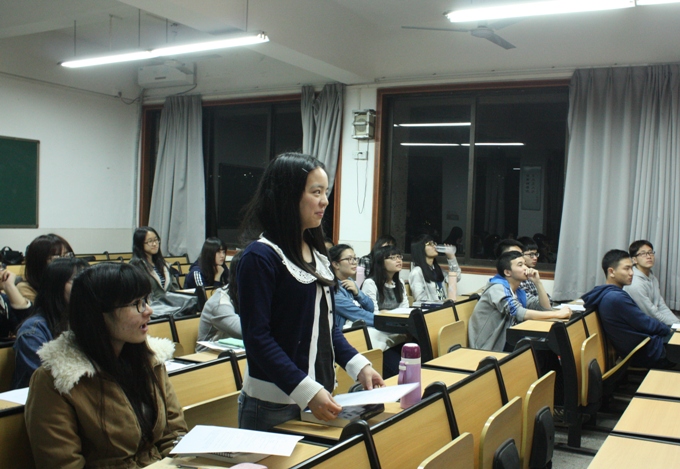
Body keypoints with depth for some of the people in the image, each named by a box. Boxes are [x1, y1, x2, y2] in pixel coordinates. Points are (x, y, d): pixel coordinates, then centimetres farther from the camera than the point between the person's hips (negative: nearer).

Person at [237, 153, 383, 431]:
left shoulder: (317, 255, 9)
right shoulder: (261, 257, -14)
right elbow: (257, 337, -18)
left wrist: (359, 366, 1)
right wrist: (306, 391, -24)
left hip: (319, 395, 7)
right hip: (274, 404, -7)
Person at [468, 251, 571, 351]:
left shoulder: (518, 292, 11)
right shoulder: (497, 288, -16)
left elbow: (545, 308, 8)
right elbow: (519, 313, -29)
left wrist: (537, 282, -2)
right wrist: (557, 314, -26)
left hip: (504, 345, 8)